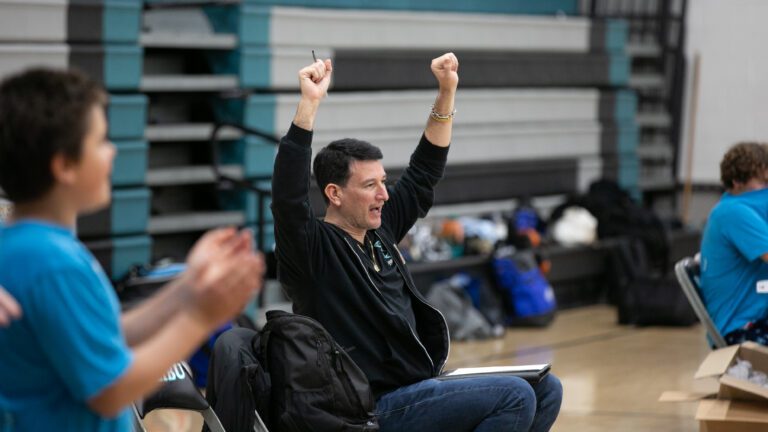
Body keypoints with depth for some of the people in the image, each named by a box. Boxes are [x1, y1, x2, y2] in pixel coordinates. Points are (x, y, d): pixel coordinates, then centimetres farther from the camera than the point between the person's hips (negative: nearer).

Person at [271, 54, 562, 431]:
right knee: (515, 397, -22)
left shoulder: (379, 231, 12)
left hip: (421, 385, 9)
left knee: (544, 389, 4)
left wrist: (447, 92, 9)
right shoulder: (312, 249, -11)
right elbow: (287, 197, -29)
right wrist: (309, 104, -35)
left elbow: (423, 174, 18)